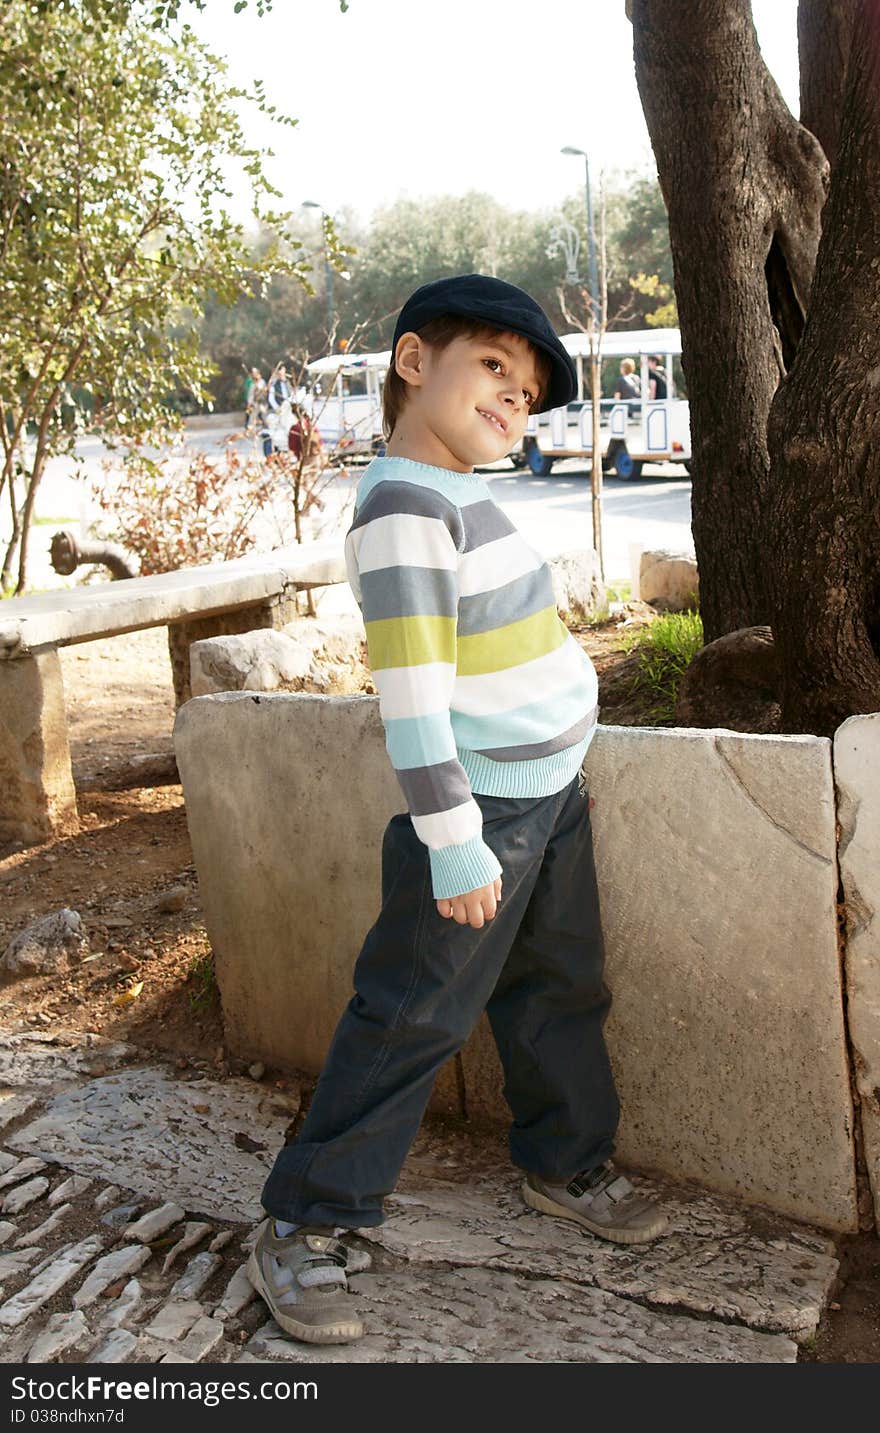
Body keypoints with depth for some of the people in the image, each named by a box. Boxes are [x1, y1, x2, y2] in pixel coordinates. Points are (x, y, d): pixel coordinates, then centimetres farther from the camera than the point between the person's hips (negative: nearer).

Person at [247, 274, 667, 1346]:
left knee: (560, 991, 19)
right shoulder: (403, 508, -21)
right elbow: (410, 697, -24)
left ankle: (565, 1165, 39)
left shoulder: (462, 493, 9)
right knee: (415, 1017, -1)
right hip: (481, 813, -9)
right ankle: (302, 1227, 14)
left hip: (549, 794, 9)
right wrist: (456, 845, -23)